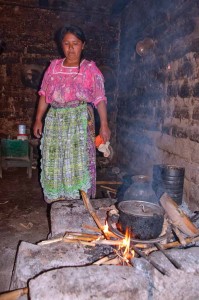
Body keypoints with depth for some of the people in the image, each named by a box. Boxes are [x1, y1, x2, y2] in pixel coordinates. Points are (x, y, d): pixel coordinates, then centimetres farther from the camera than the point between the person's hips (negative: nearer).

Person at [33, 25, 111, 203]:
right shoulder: (54, 66, 10)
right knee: (54, 163, 6)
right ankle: (57, 202, 20)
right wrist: (38, 119, 8)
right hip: (55, 121, 4)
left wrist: (104, 125, -14)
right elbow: (44, 95, 12)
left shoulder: (90, 69, 0)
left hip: (80, 121, -3)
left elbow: (100, 99, -5)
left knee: (79, 162, -4)